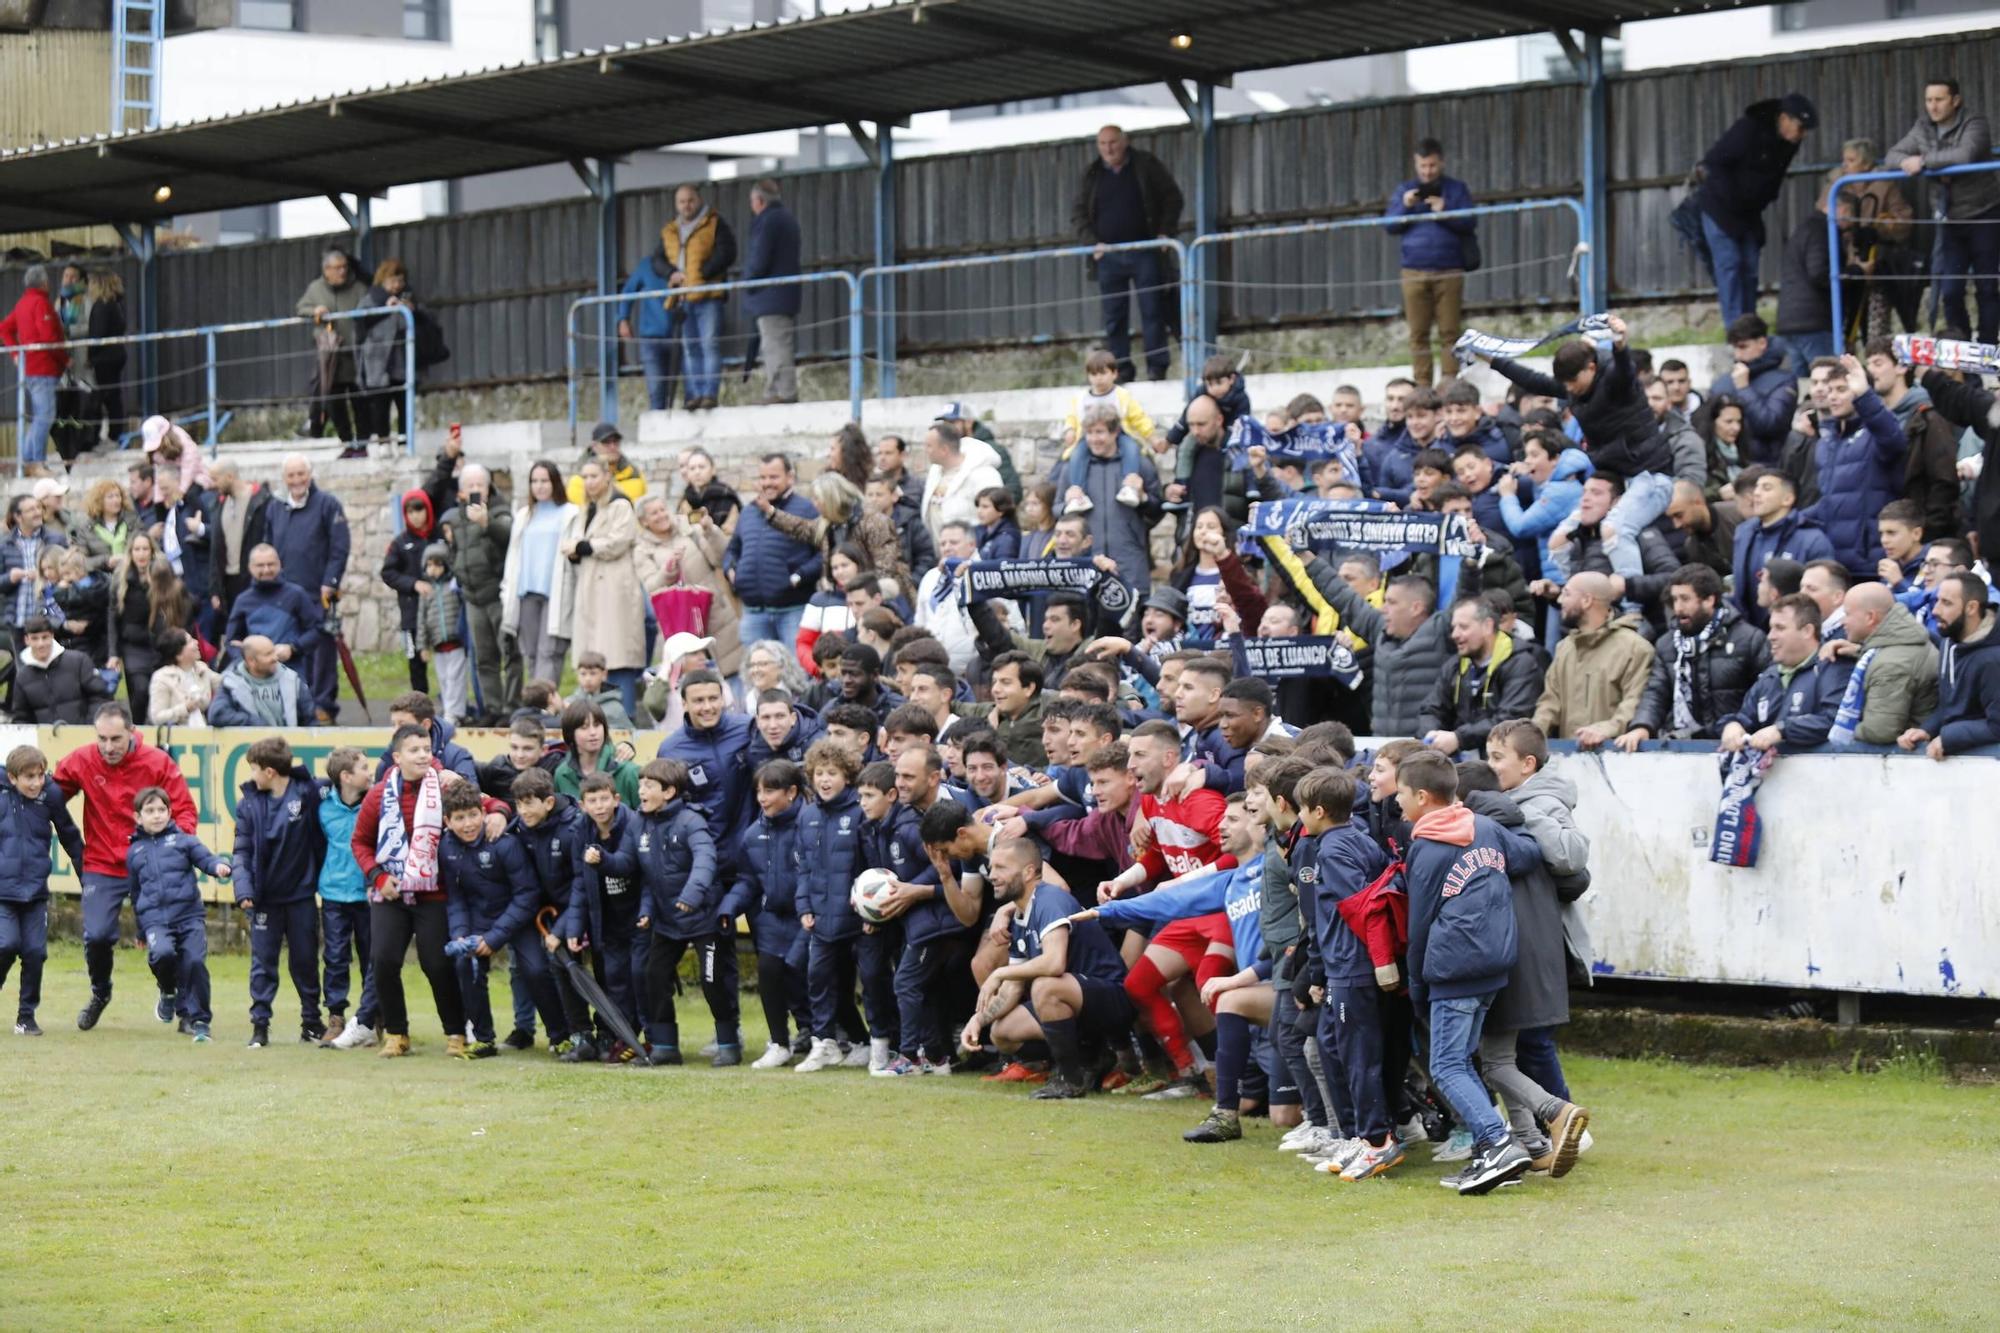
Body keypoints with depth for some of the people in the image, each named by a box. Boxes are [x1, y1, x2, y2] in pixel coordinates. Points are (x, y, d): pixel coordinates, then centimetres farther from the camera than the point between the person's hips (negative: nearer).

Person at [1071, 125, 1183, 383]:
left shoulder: (1146, 165, 3)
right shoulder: (1092, 174, 9)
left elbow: (1172, 198, 6)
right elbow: (1077, 213, 10)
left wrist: (1165, 233, -5)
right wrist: (1092, 242, -6)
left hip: (1145, 252, -2)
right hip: (1108, 254, 2)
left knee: (1152, 312, -5)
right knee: (1114, 318, 1)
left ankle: (1157, 367, -1)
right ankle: (1121, 369, 6)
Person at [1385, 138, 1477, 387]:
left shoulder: (1456, 189, 11)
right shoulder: (1404, 190, 16)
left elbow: (1470, 224, 3)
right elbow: (1391, 226, 10)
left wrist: (1445, 211, -12)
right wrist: (1405, 206, -7)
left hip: (1449, 271, -1)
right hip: (1414, 271, 1)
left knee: (1449, 332, -6)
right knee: (1419, 334, -2)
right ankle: (1422, 388, -2)